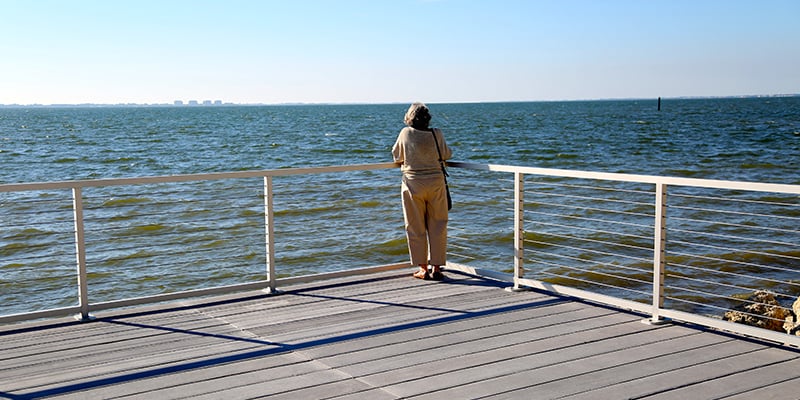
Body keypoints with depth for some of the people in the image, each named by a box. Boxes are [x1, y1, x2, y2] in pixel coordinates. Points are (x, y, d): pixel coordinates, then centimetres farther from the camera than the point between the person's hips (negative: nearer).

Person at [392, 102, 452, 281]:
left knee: (416, 228, 9)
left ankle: (423, 269, 10)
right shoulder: (436, 134, -6)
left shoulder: (406, 133, -5)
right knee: (437, 226, 9)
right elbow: (446, 155, 8)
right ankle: (436, 268, 9)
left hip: (413, 184, 0)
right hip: (436, 183, 0)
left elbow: (396, 155, 8)